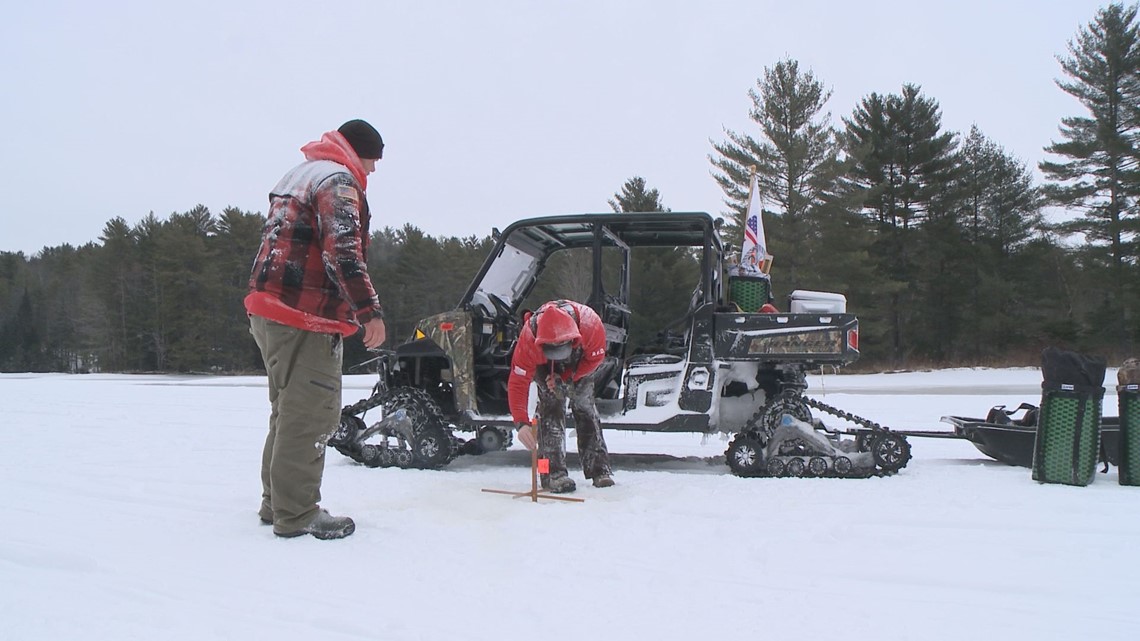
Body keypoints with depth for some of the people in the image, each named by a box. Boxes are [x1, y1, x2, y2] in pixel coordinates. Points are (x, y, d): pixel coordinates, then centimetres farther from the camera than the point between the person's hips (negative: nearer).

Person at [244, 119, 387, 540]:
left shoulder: (296, 177, 23)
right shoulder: (337, 181, -9)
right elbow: (342, 251, -22)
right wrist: (369, 310, -24)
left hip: (270, 311, 11)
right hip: (304, 319, -11)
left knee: (288, 411, 18)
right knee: (310, 416, -6)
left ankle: (276, 503, 26)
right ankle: (297, 515, -3)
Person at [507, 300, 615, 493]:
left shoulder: (591, 324, -42)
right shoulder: (529, 337, -42)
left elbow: (596, 357, -20)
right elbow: (517, 382, -37)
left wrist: (566, 378, -28)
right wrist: (521, 423, -47)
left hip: (581, 361, 1)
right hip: (543, 364, -1)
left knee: (585, 406, -1)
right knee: (552, 405, -18)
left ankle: (599, 468, 10)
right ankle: (554, 472, -16)